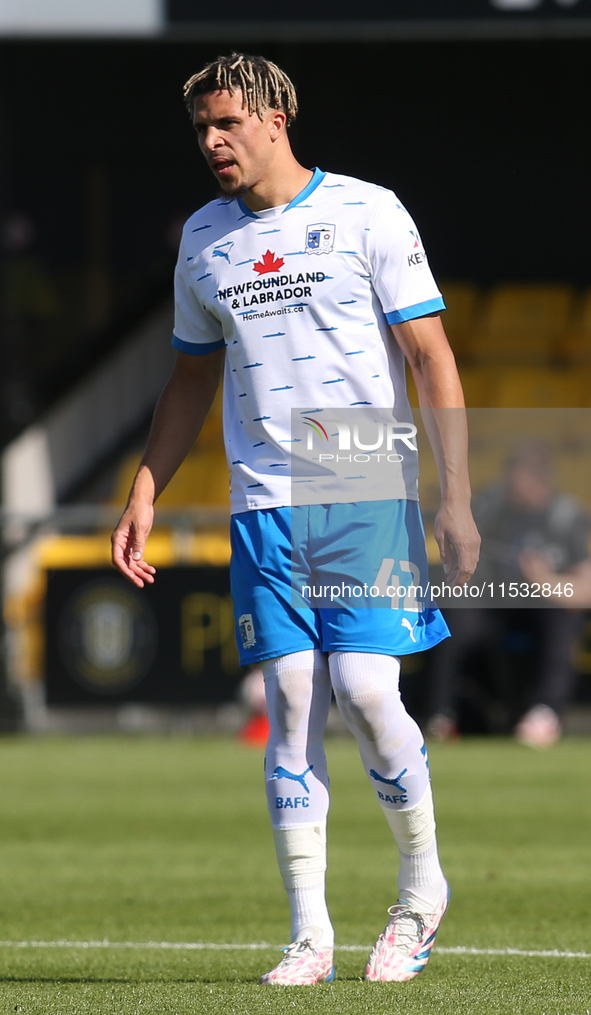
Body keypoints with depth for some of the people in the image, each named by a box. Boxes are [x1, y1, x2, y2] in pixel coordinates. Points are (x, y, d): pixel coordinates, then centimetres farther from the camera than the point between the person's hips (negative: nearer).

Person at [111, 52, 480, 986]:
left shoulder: (367, 214, -2)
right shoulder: (203, 238, 12)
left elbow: (432, 357, -3)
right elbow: (192, 379, 23)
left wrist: (457, 499, -9)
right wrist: (145, 493, 15)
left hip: (370, 496, -4)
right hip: (264, 505, 4)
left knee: (364, 691, -13)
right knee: (291, 704, -3)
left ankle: (422, 882, 10)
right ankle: (310, 934, 0)